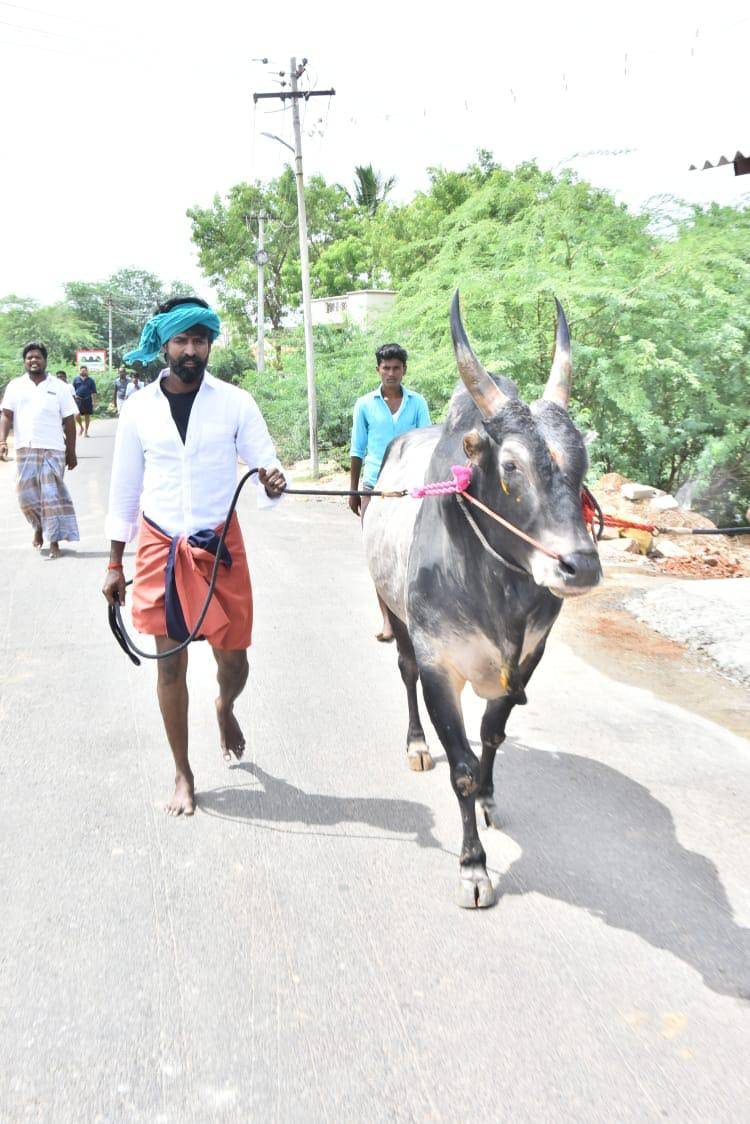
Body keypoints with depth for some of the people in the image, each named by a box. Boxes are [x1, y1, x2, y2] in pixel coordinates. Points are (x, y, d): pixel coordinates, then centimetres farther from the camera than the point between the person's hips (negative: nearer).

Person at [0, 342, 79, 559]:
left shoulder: (59, 387, 6)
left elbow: (69, 422, 6)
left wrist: (71, 453, 3)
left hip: (53, 450, -2)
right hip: (25, 449, 2)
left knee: (53, 496, -6)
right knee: (27, 494, 5)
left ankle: (54, 541, 0)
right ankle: (39, 527, 31)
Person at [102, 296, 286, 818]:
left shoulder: (236, 403, -2)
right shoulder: (139, 408, 1)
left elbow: (265, 466, -3)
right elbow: (125, 488, 7)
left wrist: (273, 482, -28)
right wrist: (115, 564, 7)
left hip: (220, 545, 0)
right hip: (159, 546, 1)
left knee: (234, 660, 4)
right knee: (170, 662, 5)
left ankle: (225, 708, 43)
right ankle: (183, 775, 22)